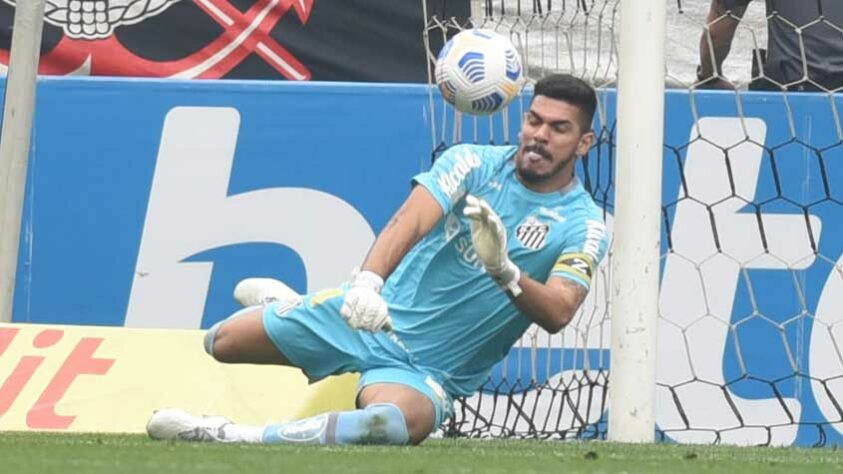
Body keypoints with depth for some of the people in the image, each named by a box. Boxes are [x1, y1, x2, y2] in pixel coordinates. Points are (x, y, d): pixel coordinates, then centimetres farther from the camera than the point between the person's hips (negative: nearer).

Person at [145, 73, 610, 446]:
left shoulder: (583, 225, -10)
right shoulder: (472, 163, -6)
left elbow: (558, 314, -25)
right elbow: (409, 221, -23)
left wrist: (504, 271, -45)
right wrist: (368, 282, -43)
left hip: (430, 368, -3)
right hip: (374, 312, 3)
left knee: (396, 422, -40)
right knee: (222, 341, 5)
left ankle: (234, 437, -33)